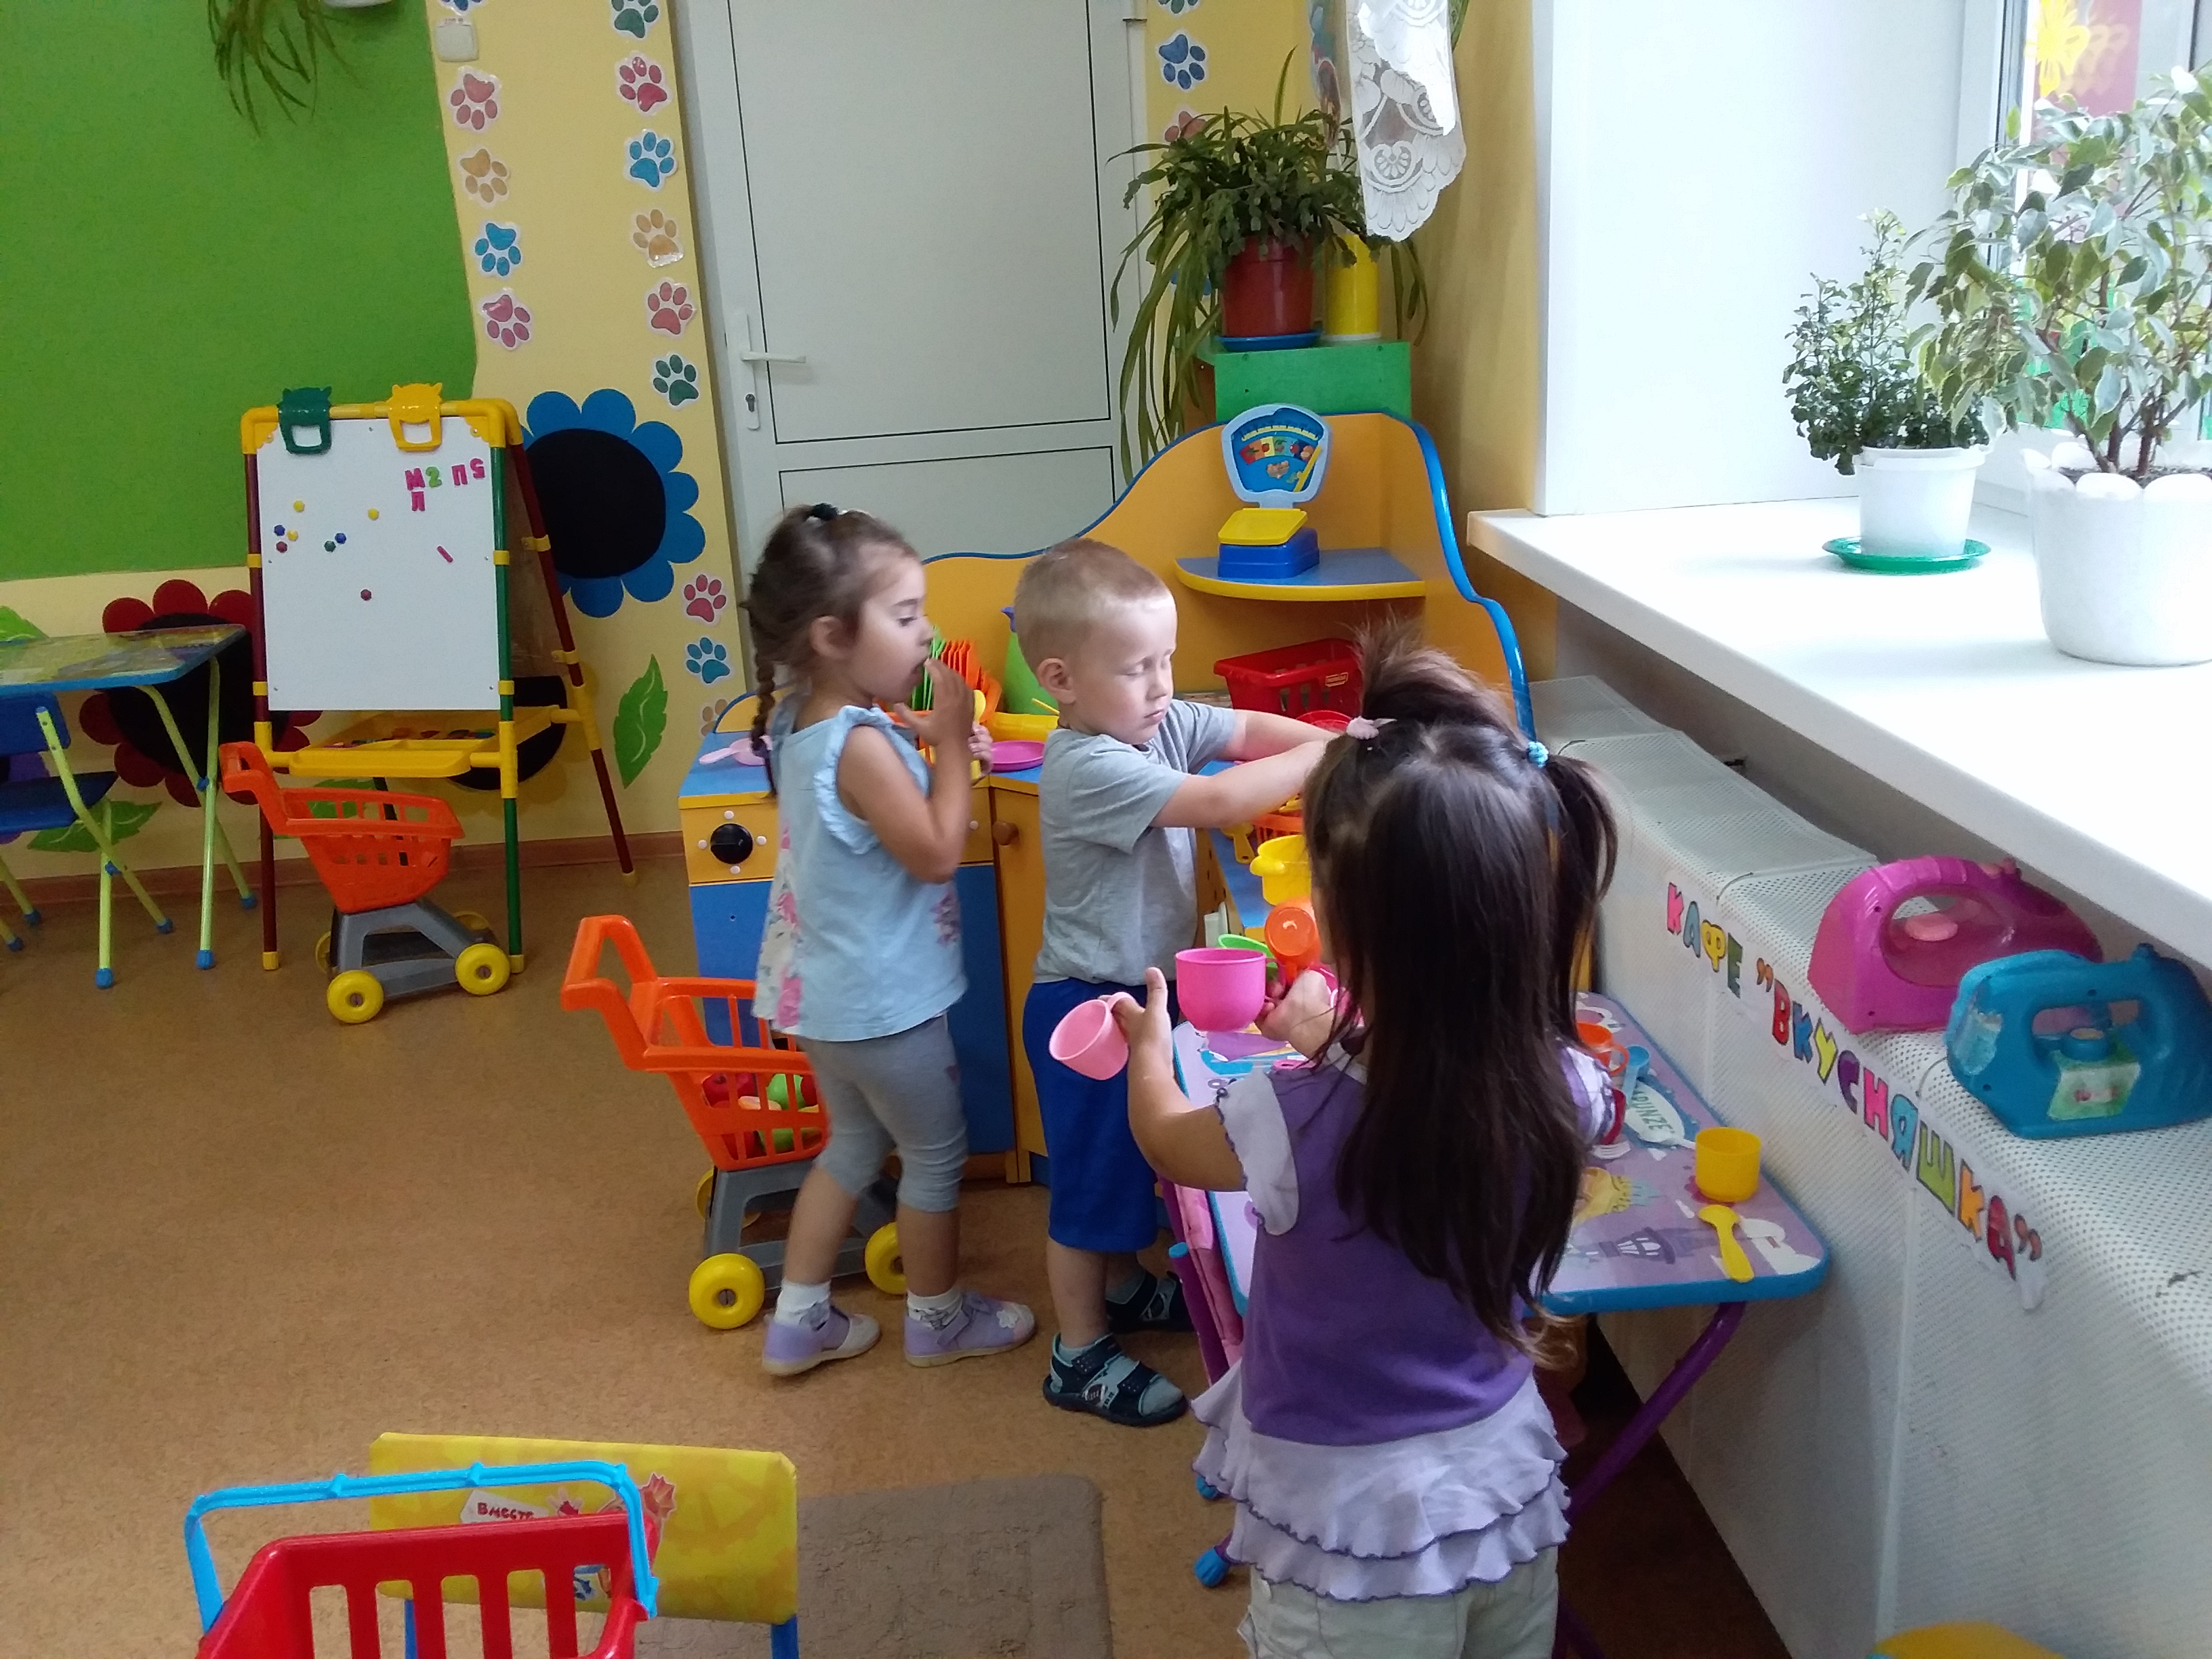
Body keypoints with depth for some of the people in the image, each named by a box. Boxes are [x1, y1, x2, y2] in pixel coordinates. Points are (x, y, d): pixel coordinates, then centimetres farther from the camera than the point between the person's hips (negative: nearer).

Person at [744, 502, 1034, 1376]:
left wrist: (933, 747, 0)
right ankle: (938, 1319, 31)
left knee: (854, 1143, 24)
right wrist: (951, 741, -19)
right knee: (937, 1152, 12)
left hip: (826, 987, 9)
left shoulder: (801, 721, 1)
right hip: (882, 998, -9)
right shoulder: (861, 744, -28)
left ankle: (798, 1321, 32)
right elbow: (937, 853, -24)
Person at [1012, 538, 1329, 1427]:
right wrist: (1330, 755, -31)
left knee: (1134, 1154, 26)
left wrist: (1328, 739, -21)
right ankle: (1079, 1358, 23)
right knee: (1090, 1176, 6)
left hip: (1144, 988, 9)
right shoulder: (1087, 768, -29)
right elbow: (1219, 802, -36)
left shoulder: (1159, 721, -3)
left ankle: (1122, 1287, 48)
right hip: (1087, 1005, -9)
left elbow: (1246, 731, -2)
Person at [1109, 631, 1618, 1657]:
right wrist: (1340, 1044, 18)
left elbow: (1166, 1137, -7)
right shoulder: (1565, 1091, -20)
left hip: (1353, 1522, -4)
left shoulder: (1301, 1124, -32)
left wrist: (1149, 1041, 13)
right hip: (1505, 1482, 4)